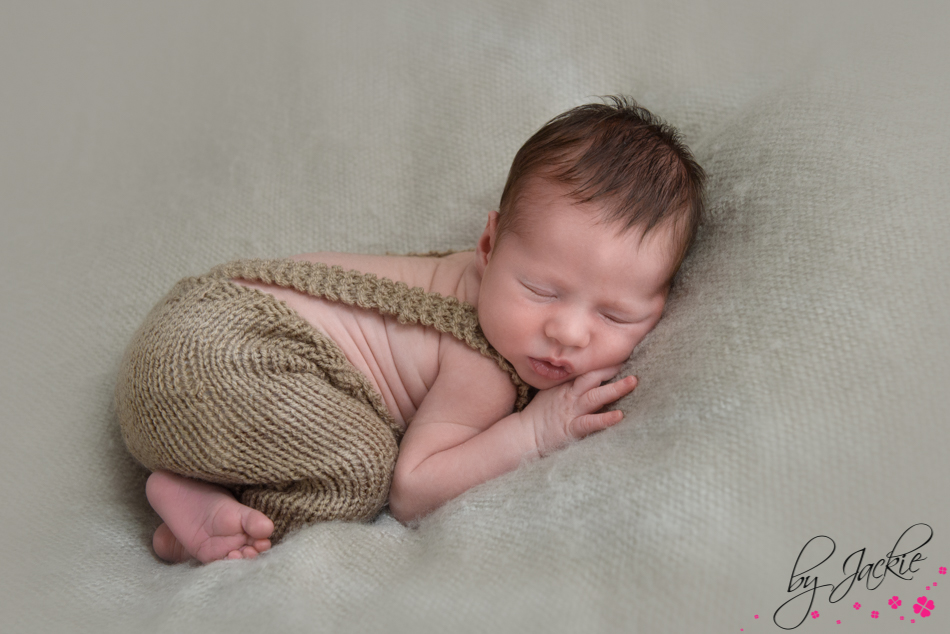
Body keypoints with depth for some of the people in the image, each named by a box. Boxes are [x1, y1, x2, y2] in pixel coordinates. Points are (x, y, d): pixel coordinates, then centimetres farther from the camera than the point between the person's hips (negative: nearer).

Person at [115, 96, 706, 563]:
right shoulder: (484, 374, -24)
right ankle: (196, 502, -9)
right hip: (211, 356, -9)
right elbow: (412, 491, -19)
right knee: (362, 464, -27)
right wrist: (534, 430, -25)